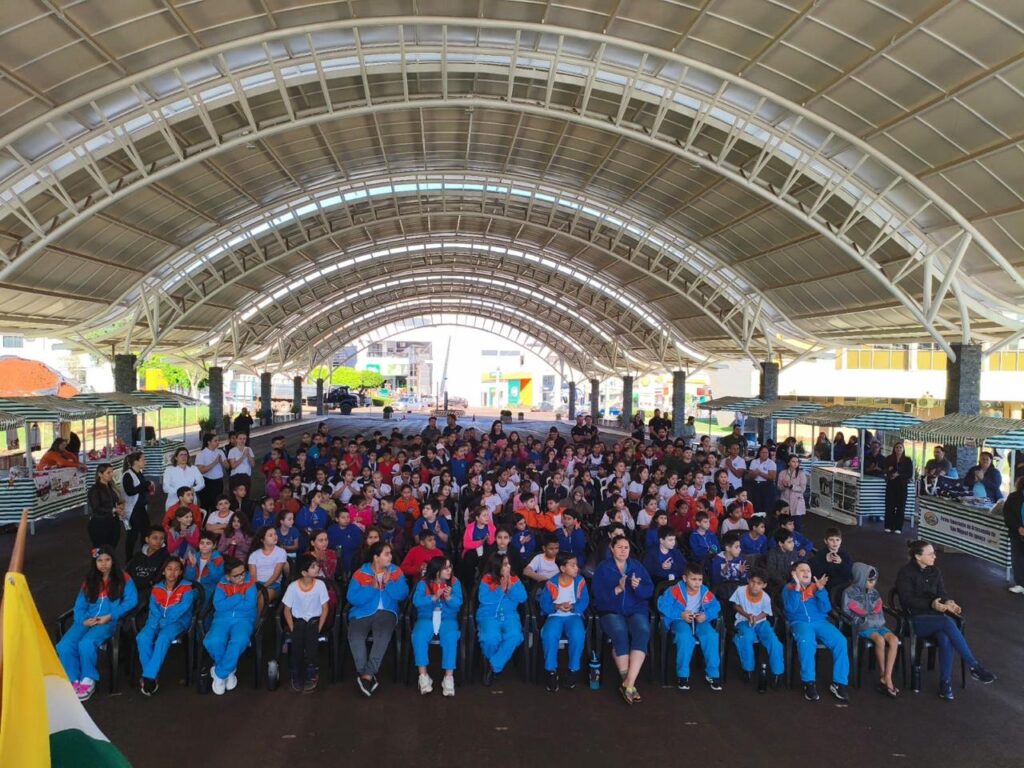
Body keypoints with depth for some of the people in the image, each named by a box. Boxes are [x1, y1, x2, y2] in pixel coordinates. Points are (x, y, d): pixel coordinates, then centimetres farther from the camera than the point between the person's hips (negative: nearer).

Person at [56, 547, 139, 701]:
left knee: (86, 644, -32)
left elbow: (131, 600, -3)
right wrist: (83, 620, -8)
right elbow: (79, 606, 14)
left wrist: (111, 616, -12)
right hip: (87, 621, 5)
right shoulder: (89, 582, 21)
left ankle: (88, 681, -13)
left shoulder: (123, 579, 7)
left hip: (109, 621, -5)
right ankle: (74, 681, -8)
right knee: (63, 646, -23)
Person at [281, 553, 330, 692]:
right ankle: (296, 675, -9)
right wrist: (292, 628, -13)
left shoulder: (320, 584, -9)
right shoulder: (293, 587, -11)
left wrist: (318, 628, -13)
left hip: (314, 620, 0)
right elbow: (286, 610, -3)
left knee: (311, 639, -29)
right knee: (297, 640, -28)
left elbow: (325, 608, -5)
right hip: (298, 620, 0)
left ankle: (311, 673, -11)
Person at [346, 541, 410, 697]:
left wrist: (389, 583, -13)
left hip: (386, 612, 0)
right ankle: (367, 675, -22)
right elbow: (352, 598, -8)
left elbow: (403, 594, 0)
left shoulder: (395, 571, 8)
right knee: (355, 637, -31)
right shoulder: (360, 573, 1)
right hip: (362, 613, 0)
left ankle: (367, 675, -29)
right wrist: (372, 587, -15)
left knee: (383, 635, -33)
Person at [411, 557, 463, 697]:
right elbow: (416, 601, -13)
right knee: (418, 636, -30)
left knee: (450, 637, -32)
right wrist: (434, 597, -24)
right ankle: (423, 676, -23)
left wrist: (449, 598, -26)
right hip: (426, 618, 0)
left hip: (447, 618, 0)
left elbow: (458, 603, -6)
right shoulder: (423, 583, 0)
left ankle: (449, 677, -28)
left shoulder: (454, 582, 2)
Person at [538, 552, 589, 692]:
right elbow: (544, 604, -5)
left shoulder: (580, 581, 0)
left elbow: (584, 602, -4)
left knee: (578, 635, -34)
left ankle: (573, 670, -13)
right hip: (555, 616, 0)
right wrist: (557, 606, -24)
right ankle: (551, 671, -16)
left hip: (574, 615, 1)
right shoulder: (551, 583, -4)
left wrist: (572, 607, -23)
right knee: (549, 635, -34)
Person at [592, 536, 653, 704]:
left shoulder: (637, 567, 12)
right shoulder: (603, 568, 4)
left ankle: (628, 683, -33)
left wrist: (638, 587, -18)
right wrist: (617, 589, -21)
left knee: (643, 631, -31)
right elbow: (599, 594, -7)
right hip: (611, 610, -2)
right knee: (620, 632, -34)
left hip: (636, 610, 2)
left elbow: (649, 591, 2)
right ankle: (629, 684, -23)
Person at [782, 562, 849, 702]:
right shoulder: (788, 588, 11)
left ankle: (839, 683, -19)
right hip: (800, 622, -3)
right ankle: (809, 683, -27)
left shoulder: (816, 587, 19)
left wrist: (821, 590, -8)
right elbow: (791, 608, -8)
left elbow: (826, 609, 5)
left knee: (840, 641, -25)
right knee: (806, 641, -37)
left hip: (820, 621, 3)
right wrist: (797, 588, -15)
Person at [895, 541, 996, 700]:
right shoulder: (905, 573, -5)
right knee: (948, 622, -34)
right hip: (916, 619, -5)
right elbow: (907, 600, -13)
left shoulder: (935, 572, 14)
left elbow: (942, 593, 9)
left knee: (945, 638, -31)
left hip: (935, 616, 5)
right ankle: (975, 667, -28)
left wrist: (949, 602, -15)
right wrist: (931, 604, -25)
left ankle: (945, 682, -22)